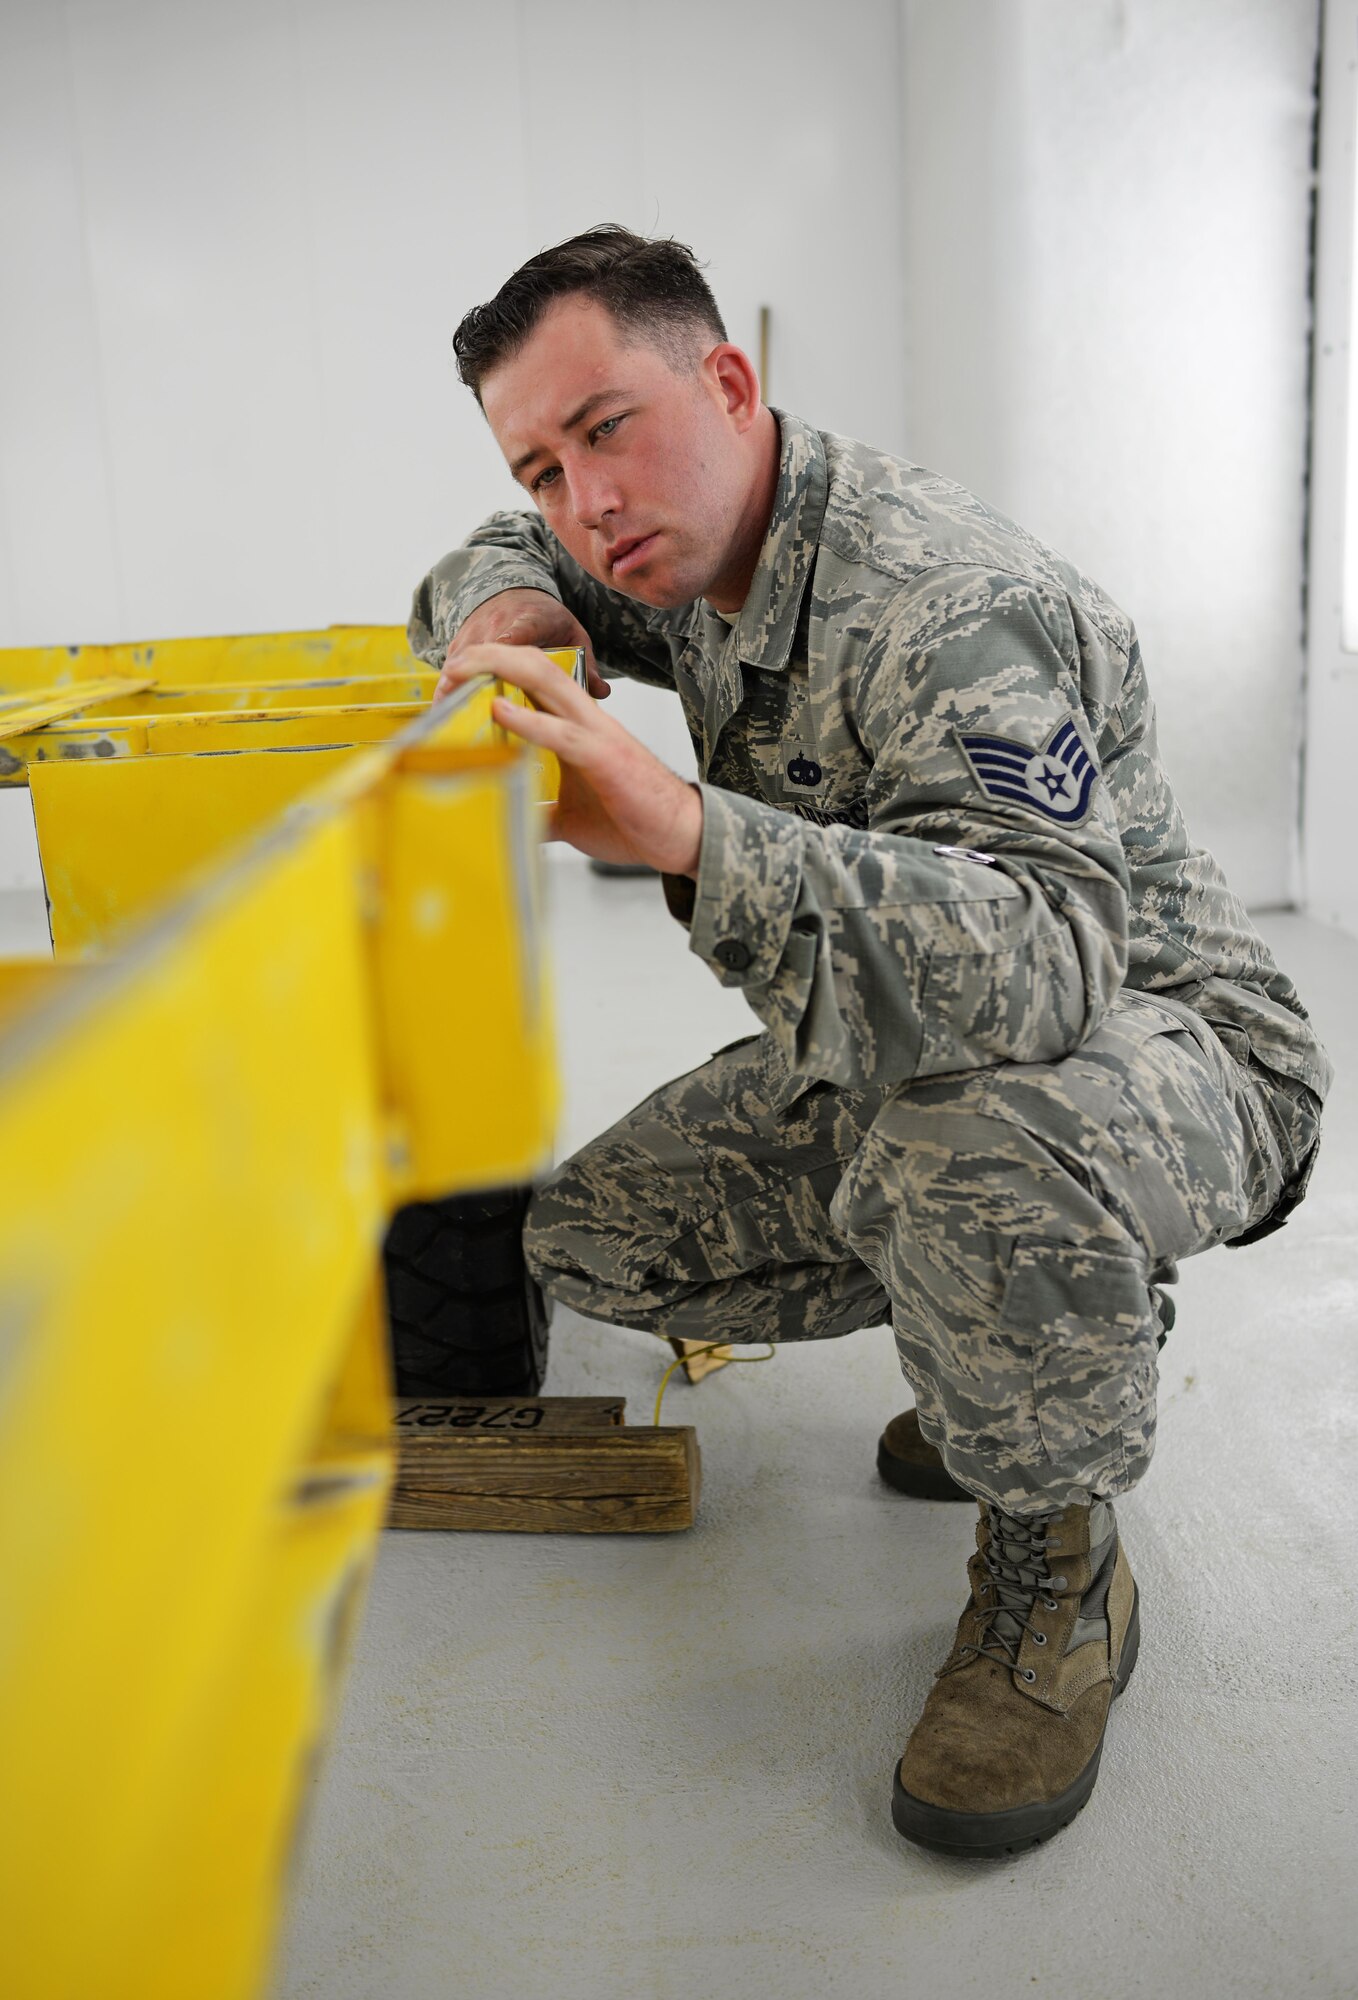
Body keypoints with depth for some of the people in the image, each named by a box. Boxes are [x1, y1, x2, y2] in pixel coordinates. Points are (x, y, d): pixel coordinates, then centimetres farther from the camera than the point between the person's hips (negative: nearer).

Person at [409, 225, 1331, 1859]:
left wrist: (685, 834, -54)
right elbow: (494, 563, 20)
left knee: (966, 1149, -43)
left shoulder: (942, 608, -28)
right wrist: (507, 605, -7)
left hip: (1167, 1042, -8)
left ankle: (1056, 1571, -10)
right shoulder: (694, 554, 1)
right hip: (901, 1055, 9)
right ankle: (1056, 1315, 14)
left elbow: (1047, 955, -42)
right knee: (588, 1242, 0)